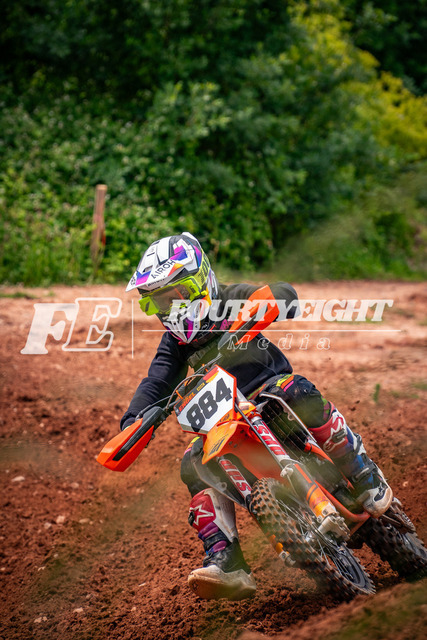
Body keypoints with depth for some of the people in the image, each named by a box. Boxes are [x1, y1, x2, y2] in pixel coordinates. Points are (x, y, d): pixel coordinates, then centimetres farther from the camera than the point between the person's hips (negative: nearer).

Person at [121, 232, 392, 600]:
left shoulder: (231, 301, -6)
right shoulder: (175, 342, 9)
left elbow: (282, 293, -20)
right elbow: (156, 384, 1)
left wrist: (276, 300, -44)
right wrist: (130, 424, -15)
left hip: (271, 391, -4)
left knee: (299, 394, -37)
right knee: (193, 466, -19)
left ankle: (367, 478, -25)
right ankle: (228, 565, -24)